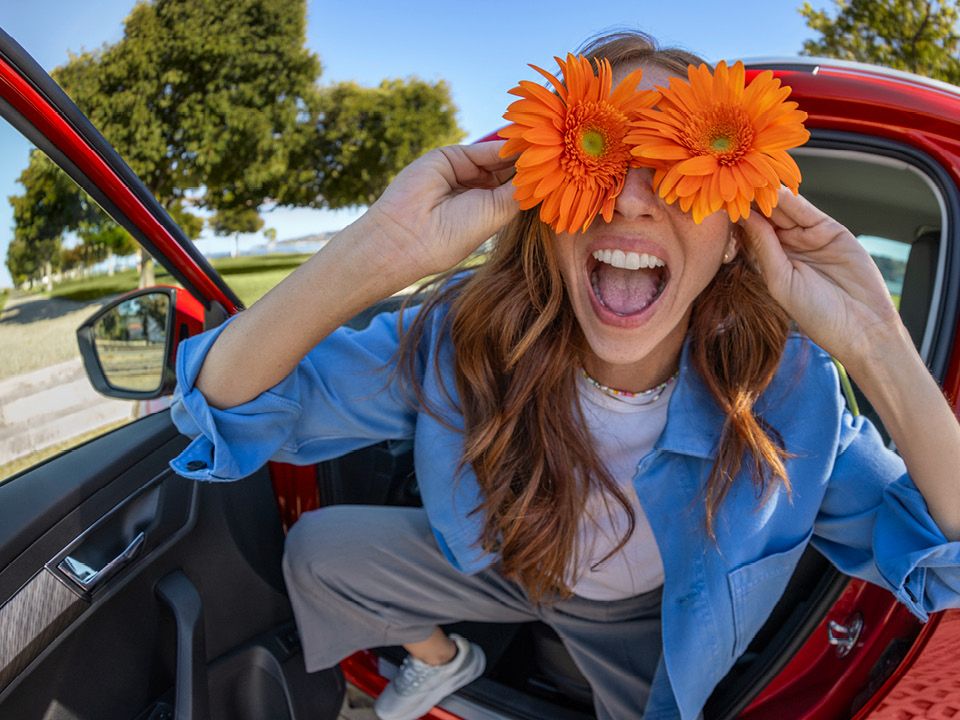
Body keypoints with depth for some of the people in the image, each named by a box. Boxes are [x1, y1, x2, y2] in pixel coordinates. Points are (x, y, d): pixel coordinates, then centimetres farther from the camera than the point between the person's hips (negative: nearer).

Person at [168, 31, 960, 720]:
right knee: (316, 552, -10)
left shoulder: (783, 389, -30)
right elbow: (225, 406, -33)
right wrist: (373, 255, -51)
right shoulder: (461, 336, -31)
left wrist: (878, 350, -44)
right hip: (504, 565, 0)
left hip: (646, 624, 1)